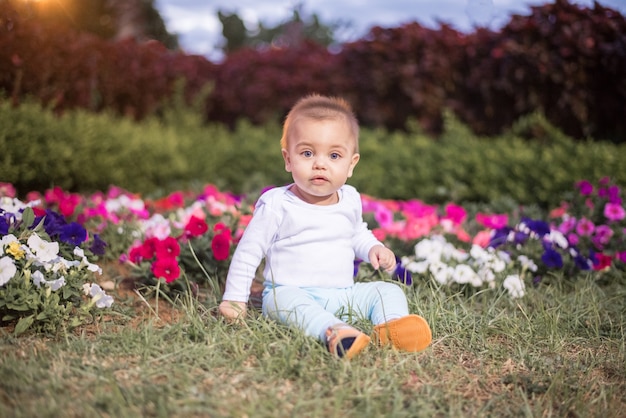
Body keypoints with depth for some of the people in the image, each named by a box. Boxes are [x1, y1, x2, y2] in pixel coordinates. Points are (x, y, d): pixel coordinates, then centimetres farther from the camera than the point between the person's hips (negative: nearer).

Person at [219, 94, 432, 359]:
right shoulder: (276, 205, -10)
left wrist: (373, 248, 5)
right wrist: (234, 298, -2)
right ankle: (334, 332, -58)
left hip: (344, 295, 5)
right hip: (290, 292, -5)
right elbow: (248, 252, -3)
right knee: (282, 300, -36)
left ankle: (391, 327, -39)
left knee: (388, 290, -10)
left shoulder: (350, 200, 5)